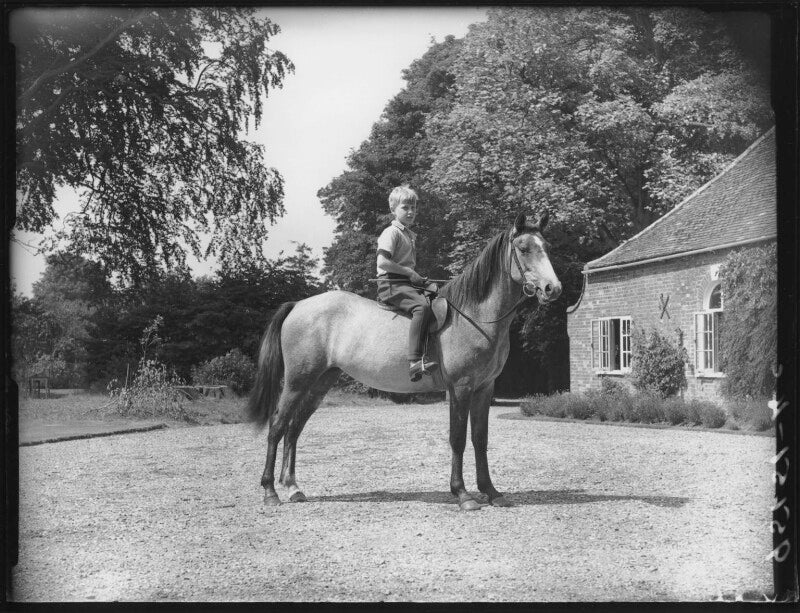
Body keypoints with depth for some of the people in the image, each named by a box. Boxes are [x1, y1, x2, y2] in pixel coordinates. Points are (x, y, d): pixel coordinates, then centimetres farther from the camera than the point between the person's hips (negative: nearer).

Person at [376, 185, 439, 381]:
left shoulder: (410, 235, 23)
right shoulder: (391, 233, -6)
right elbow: (382, 262, -18)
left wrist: (418, 278, 11)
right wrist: (410, 273, -15)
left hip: (409, 282, 10)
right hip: (391, 285, -10)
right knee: (422, 306, -33)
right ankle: (415, 361, -44)